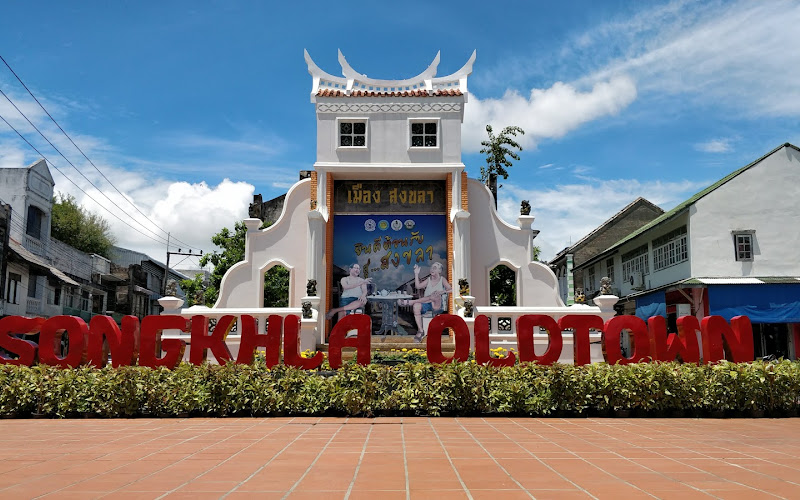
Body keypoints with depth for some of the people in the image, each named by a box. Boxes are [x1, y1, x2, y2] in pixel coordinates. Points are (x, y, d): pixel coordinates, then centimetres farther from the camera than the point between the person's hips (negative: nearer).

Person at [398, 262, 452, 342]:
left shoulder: (442, 280, 8)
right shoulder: (428, 280, 18)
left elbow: (451, 290, -7)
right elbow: (418, 286, 4)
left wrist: (442, 292, -23)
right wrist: (416, 274, -1)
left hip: (437, 306, -3)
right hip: (427, 305, 3)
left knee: (435, 296, -38)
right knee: (416, 305, -31)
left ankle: (410, 302, -30)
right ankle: (420, 331, -30)